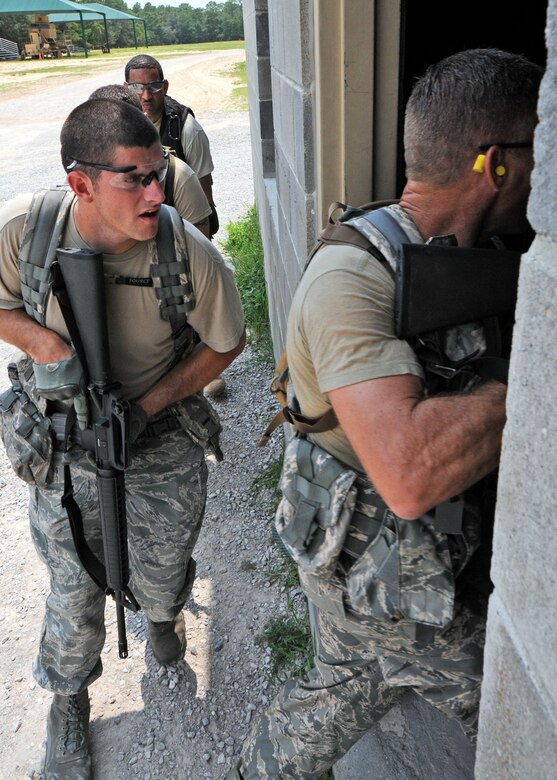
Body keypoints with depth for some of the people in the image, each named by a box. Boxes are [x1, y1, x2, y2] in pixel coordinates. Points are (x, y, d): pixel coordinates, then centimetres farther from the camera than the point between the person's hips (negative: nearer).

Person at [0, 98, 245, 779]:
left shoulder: (190, 252, -23)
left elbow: (224, 343, -8)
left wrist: (146, 407, -16)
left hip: (164, 448, 0)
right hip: (65, 447, 1)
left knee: (160, 579, 20)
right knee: (74, 591, 17)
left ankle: (162, 613, 62)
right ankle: (68, 699, 50)